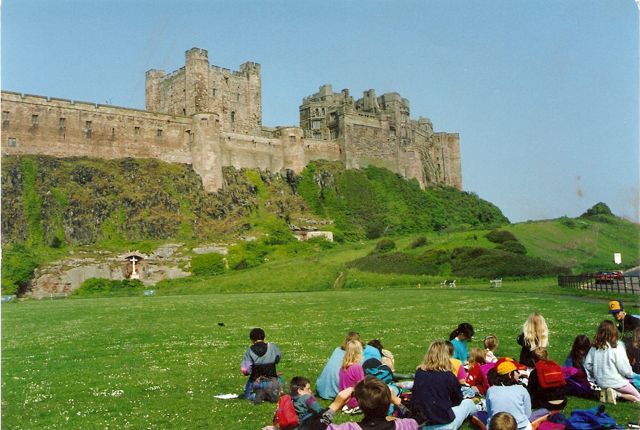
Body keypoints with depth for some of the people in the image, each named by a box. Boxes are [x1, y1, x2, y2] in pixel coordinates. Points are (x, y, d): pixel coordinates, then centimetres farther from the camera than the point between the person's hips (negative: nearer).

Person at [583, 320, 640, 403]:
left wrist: (591, 380, 13)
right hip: (616, 383, -6)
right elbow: (625, 369, -15)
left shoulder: (594, 348, -5)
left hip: (600, 383, 6)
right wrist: (631, 375, 7)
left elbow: (587, 365, -1)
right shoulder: (617, 348, -20)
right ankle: (616, 394, -8)